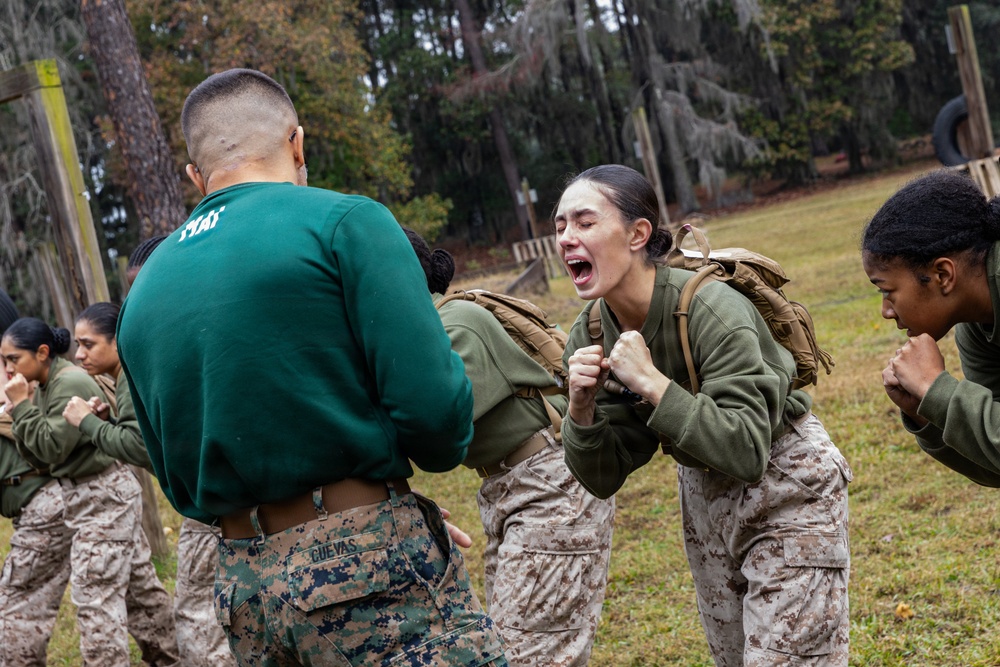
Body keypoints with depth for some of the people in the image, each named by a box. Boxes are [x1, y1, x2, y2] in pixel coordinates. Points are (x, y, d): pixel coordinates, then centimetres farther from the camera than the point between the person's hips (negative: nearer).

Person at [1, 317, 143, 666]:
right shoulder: (44, 386, 10)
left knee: (95, 598, -6)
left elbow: (53, 448, -20)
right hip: (79, 496, 9)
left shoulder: (71, 383, -17)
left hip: (103, 497, -9)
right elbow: (41, 458, 10)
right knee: (99, 596, 11)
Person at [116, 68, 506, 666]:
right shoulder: (343, 220, -7)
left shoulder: (143, 294, 12)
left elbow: (183, 487, 17)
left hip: (245, 589, 7)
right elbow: (435, 409, -14)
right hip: (371, 572, -6)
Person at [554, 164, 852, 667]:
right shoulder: (589, 338, -10)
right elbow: (602, 479, -6)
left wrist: (652, 383, -36)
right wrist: (581, 406, -24)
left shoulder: (713, 311, -29)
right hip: (705, 494, 6)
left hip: (785, 488, -6)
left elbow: (747, 453, -34)